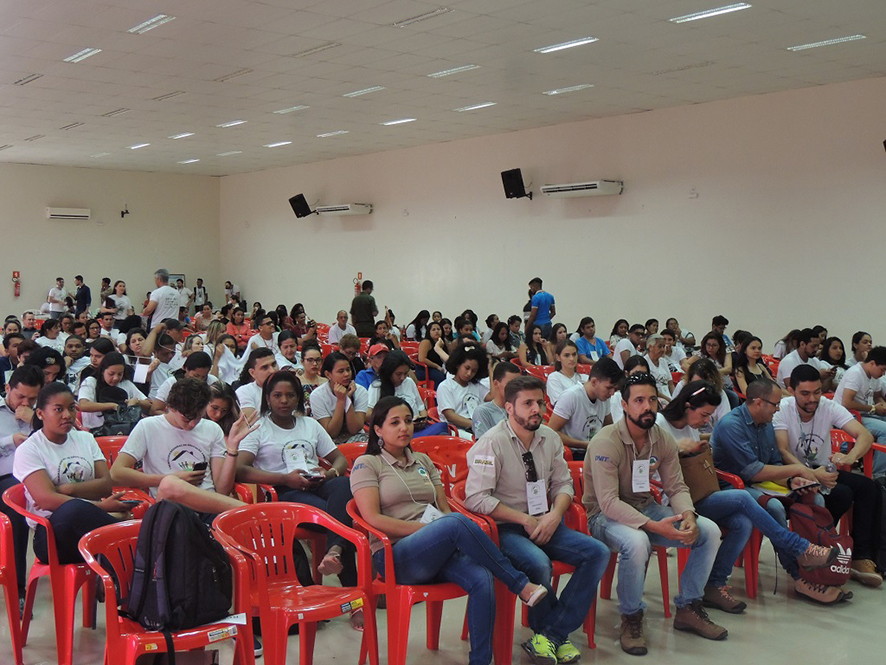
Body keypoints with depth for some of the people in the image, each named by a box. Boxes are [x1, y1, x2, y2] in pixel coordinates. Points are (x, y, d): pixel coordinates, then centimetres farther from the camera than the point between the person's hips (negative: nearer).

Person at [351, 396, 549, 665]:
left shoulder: (422, 461, 24)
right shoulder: (367, 464, 7)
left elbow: (444, 508, 19)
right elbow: (373, 519, -6)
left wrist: (446, 530, -6)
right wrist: (427, 528, -12)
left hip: (440, 550, 5)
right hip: (395, 555, -5)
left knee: (482, 580, -30)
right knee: (455, 522, -34)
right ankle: (521, 585, -23)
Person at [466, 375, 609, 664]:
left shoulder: (550, 438, 7)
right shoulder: (492, 443, -13)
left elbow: (563, 484, 12)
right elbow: (476, 499, -18)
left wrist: (555, 515, -9)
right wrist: (525, 520, -16)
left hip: (545, 524, 7)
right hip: (505, 528, -6)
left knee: (598, 553, -14)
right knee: (539, 562, -35)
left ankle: (549, 635, -12)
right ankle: (554, 633, -4)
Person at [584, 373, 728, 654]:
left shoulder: (664, 440, -1)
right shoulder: (605, 442, -22)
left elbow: (676, 488, 3)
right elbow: (609, 502, -27)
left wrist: (688, 516, -20)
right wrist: (654, 526, -36)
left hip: (646, 507, 7)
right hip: (606, 515, -7)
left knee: (709, 531, -7)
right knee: (637, 543, -39)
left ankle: (688, 609, 9)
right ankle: (631, 619, -13)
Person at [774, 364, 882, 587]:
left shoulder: (829, 407, -7)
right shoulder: (782, 410, -16)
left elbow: (865, 435, -18)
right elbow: (783, 452, -23)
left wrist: (850, 456, -40)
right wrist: (811, 474, -39)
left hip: (823, 468, 5)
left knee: (869, 488, -20)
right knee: (842, 494, -29)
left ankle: (862, 558, -16)